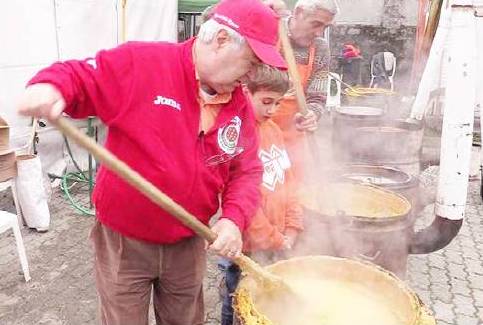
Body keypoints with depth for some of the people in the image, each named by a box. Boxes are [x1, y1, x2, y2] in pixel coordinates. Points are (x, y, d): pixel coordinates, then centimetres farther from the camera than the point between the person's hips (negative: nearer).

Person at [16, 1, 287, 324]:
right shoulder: (141, 63, -16)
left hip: (188, 245, 4)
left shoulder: (240, 105, -1)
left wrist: (235, 218, -16)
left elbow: (246, 171, 1)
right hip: (124, 240, -4)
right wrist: (48, 88, -36)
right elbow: (79, 77, -12)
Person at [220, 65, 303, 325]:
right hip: (249, 246, -7)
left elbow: (287, 180, 10)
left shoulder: (274, 130, 7)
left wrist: (291, 230, 2)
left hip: (280, 244, 7)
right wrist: (273, 241, -12)